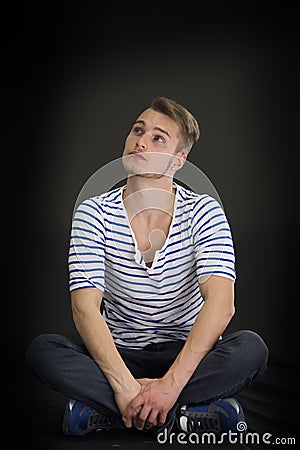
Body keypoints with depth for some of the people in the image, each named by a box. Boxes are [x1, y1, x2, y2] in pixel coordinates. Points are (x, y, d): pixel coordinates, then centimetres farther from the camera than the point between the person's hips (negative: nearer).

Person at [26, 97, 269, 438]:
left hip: (188, 355, 0)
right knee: (42, 349, -25)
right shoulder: (94, 213, -6)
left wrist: (172, 383, -32)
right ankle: (189, 414, -24)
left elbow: (221, 301, -21)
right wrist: (124, 385, -30)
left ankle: (100, 412, -24)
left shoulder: (204, 212, -9)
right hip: (119, 355, 1)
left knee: (251, 348, -29)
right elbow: (85, 307, -16)